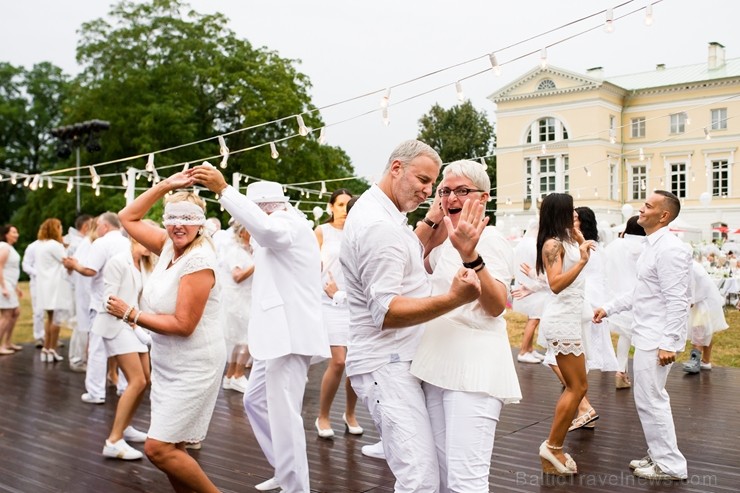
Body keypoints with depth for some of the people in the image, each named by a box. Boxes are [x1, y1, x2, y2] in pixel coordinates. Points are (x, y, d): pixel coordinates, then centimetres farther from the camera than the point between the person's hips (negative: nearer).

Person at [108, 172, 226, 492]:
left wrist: (130, 314, -16)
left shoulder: (199, 260, -20)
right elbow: (127, 218, 10)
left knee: (158, 448, -8)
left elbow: (183, 325, -23)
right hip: (166, 364, 8)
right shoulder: (169, 245, 2)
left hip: (193, 368, -8)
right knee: (170, 448, 12)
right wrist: (165, 186, 0)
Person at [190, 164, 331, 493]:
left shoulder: (291, 223, -10)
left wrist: (223, 190, -39)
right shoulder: (285, 228, 24)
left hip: (290, 335, -12)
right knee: (256, 401, 19)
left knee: (284, 415, -9)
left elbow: (266, 228, -36)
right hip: (280, 333, 12)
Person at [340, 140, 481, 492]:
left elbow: (406, 260, 30)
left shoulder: (378, 214, 14)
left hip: (392, 360, 11)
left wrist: (431, 223, 15)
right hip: (386, 364, -11)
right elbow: (386, 312, -24)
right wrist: (453, 299, -36)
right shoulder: (379, 225, -19)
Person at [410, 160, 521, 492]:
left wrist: (471, 256, -35)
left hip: (474, 369, -8)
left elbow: (497, 306, -21)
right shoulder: (447, 240, 14)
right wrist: (431, 220, 16)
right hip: (438, 364, 9)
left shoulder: (490, 240, -9)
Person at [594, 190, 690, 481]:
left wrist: (669, 344, -25)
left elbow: (677, 301, -23)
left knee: (650, 401, -2)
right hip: (646, 336, 10)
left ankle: (670, 465, 10)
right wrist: (609, 308, 22)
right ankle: (660, 455, 30)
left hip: (657, 339, -10)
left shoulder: (669, 249, -18)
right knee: (651, 400, 18)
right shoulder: (653, 246, 13)